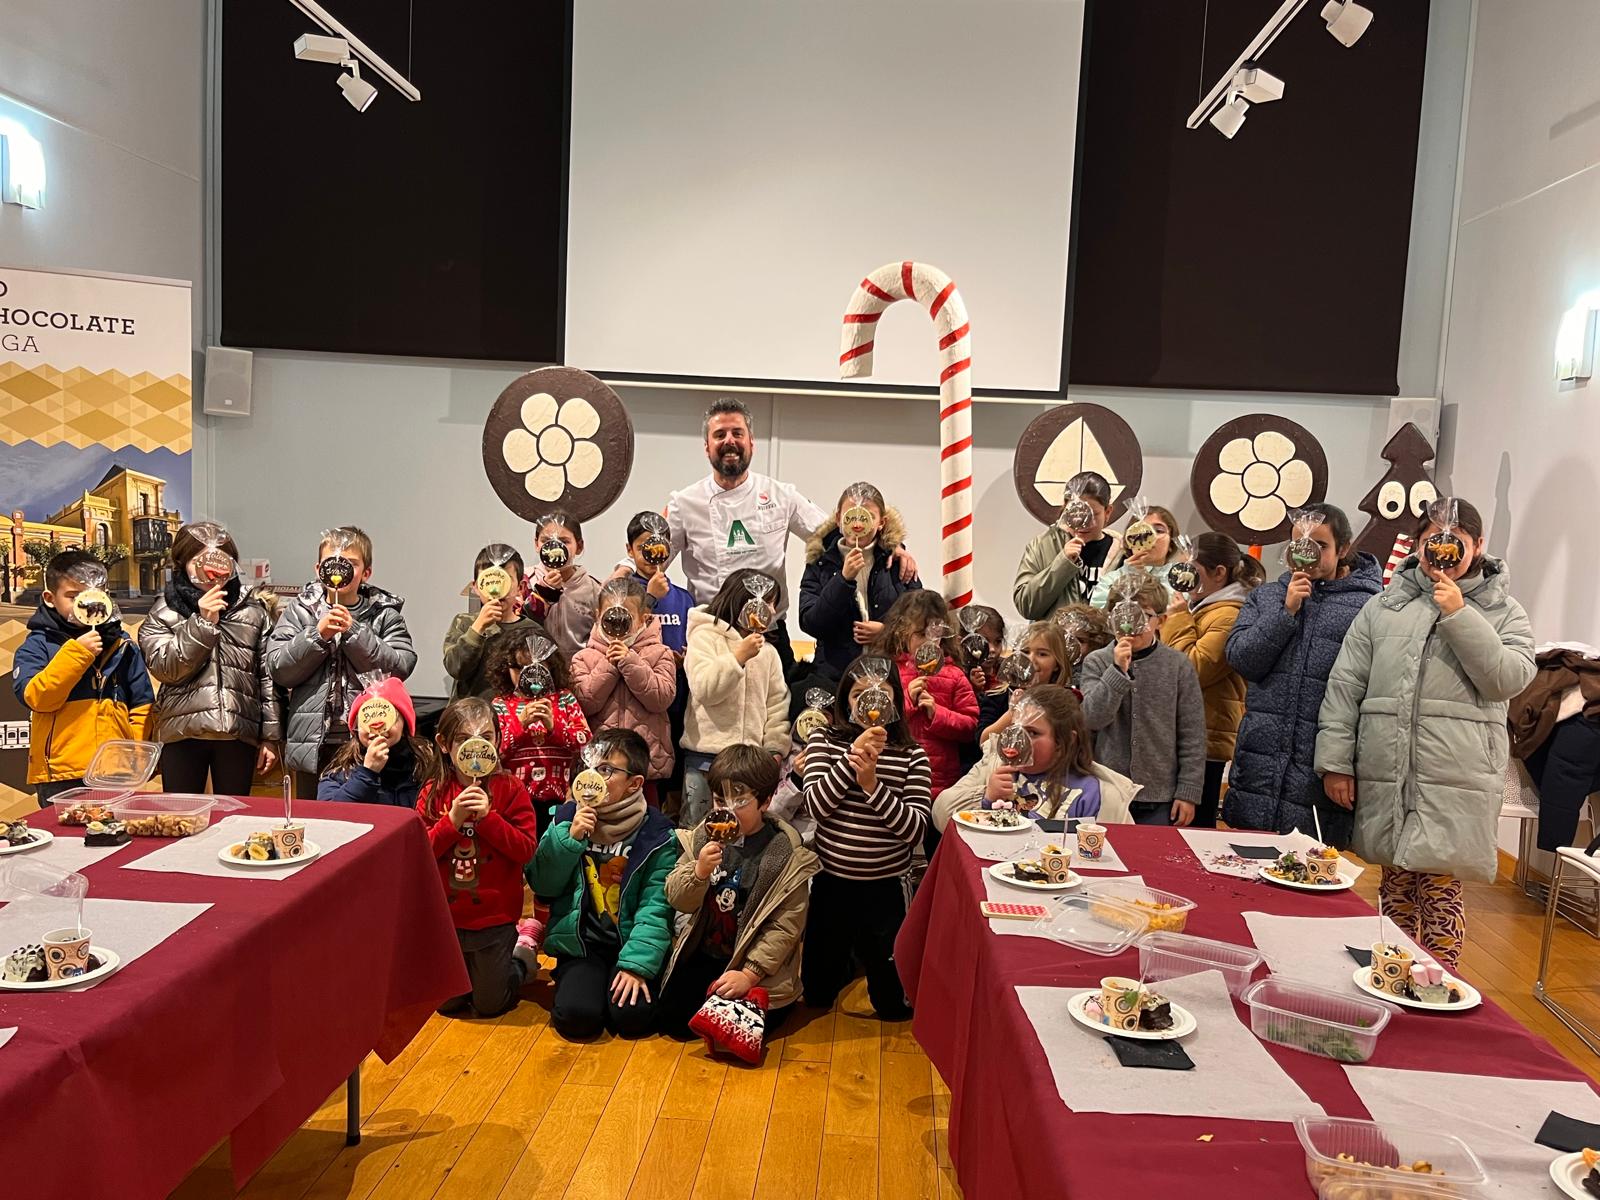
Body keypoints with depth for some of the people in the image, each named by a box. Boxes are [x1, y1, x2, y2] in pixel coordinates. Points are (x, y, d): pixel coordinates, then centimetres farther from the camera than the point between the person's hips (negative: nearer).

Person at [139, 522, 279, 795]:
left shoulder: (253, 610, 7)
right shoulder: (164, 612, 5)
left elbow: (268, 677, 7)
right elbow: (164, 668, -8)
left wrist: (271, 736, 4)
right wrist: (203, 622, -15)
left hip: (239, 733, 1)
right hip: (182, 732, -1)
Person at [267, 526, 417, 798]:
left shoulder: (385, 614, 2)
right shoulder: (299, 610, 6)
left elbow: (400, 667, -10)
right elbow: (277, 669, -1)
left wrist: (354, 632, -14)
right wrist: (317, 634, -13)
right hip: (313, 744, 2)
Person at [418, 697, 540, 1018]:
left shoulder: (510, 790, -12)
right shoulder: (434, 792, -6)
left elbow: (526, 849, -16)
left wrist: (488, 816, -25)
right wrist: (453, 819, -23)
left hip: (494, 917, -2)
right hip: (447, 916, 2)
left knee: (489, 1004, 12)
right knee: (448, 1003, 17)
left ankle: (521, 959, 39)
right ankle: (471, 967, 46)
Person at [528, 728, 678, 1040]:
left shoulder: (657, 836, -5)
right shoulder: (567, 817, 3)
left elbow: (656, 906, -11)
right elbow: (542, 887, 1)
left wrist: (637, 964, -22)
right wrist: (569, 838, -13)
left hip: (630, 944, -1)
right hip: (580, 944, 1)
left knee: (632, 1017, -23)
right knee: (576, 1017, -23)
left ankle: (624, 978, 9)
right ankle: (583, 981, 10)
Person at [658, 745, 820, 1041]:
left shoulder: (787, 855, -15)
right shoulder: (704, 836, -3)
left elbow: (787, 925, -16)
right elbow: (678, 901, -4)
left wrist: (749, 974, -21)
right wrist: (700, 872, -25)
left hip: (757, 964, -4)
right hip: (701, 954, 4)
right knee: (671, 1019, -3)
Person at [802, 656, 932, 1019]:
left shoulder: (911, 754, -6)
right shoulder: (824, 741, -5)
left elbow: (916, 828, -14)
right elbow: (816, 805, -17)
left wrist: (872, 784, -25)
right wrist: (853, 755, -24)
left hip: (886, 887, 0)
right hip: (830, 881, 1)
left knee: (894, 1003, 14)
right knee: (817, 993, 18)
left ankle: (867, 956, 42)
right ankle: (847, 959, 47)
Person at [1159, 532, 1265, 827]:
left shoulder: (1229, 615, -15)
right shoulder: (1205, 607, 17)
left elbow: (1193, 670, -19)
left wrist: (1178, 619, -12)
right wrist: (1178, 616, 9)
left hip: (1204, 739, -10)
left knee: (1194, 824, -4)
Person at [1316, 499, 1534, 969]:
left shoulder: (1502, 611, 7)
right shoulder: (1384, 607, 9)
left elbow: (1509, 679, -8)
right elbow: (1345, 684, 6)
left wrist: (1459, 616, -13)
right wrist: (1335, 760, 0)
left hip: (1455, 780, -2)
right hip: (1385, 774, 3)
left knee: (1439, 889, -2)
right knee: (1396, 884, 13)